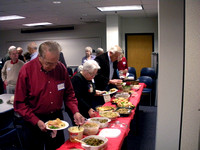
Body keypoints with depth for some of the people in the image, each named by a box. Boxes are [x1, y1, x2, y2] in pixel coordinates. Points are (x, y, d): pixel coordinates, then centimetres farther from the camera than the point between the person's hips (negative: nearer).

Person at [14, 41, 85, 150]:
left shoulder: (61, 68, -5)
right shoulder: (27, 70, -16)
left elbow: (69, 93, 4)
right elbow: (19, 103, -13)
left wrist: (75, 112, -10)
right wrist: (37, 121, -22)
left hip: (57, 118, 4)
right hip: (34, 122, -3)